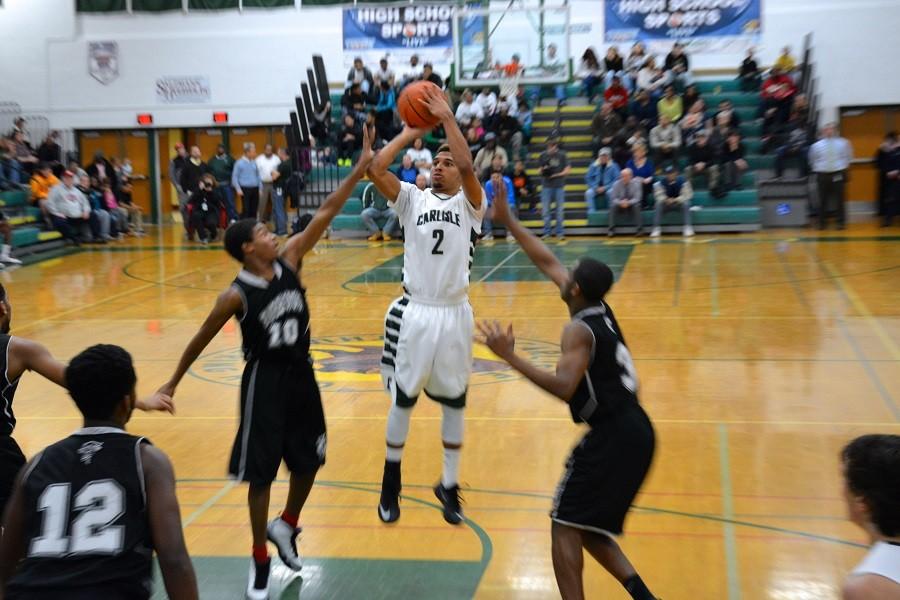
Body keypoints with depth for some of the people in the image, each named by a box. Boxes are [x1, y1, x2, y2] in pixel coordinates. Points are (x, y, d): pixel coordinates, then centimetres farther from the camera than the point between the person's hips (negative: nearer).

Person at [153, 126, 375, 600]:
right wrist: (173, 383, 2)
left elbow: (325, 214, -8)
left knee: (308, 460, 17)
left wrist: (360, 168, -13)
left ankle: (286, 527, 43)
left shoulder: (289, 260, -4)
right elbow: (201, 340, -5)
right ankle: (260, 561, 19)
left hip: (301, 373, 6)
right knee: (261, 473, 4)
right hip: (265, 380, -5)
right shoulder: (236, 296, -17)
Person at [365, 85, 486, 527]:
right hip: (414, 312, 1)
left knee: (454, 403, 10)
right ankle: (390, 485, 27)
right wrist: (410, 133, -2)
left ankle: (449, 486, 26)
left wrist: (447, 118, -14)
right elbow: (375, 169, -8)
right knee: (403, 400, 10)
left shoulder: (470, 203, 0)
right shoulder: (412, 199, 6)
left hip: (454, 314, -1)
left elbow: (468, 166, -20)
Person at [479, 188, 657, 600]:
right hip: (634, 431, 9)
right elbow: (547, 262, 19)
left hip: (612, 436, -9)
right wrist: (508, 221, 22)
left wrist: (510, 356, -29)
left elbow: (565, 388, -30)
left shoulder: (580, 330, -14)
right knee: (587, 527, 19)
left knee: (565, 526, -3)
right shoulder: (601, 311, 11)